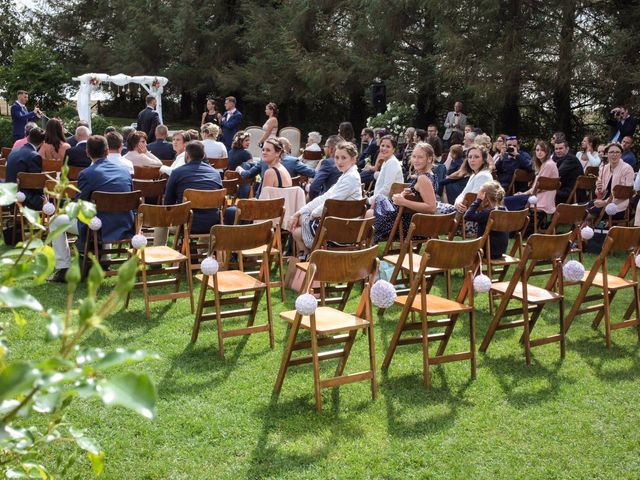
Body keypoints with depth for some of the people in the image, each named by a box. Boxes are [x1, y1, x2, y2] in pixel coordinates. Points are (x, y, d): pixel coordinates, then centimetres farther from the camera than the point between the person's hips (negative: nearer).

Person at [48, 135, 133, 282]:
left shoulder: (86, 174, -10)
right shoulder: (124, 170, 5)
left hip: (101, 229, -5)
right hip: (126, 228, 6)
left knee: (56, 221, 14)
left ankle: (63, 270, 11)